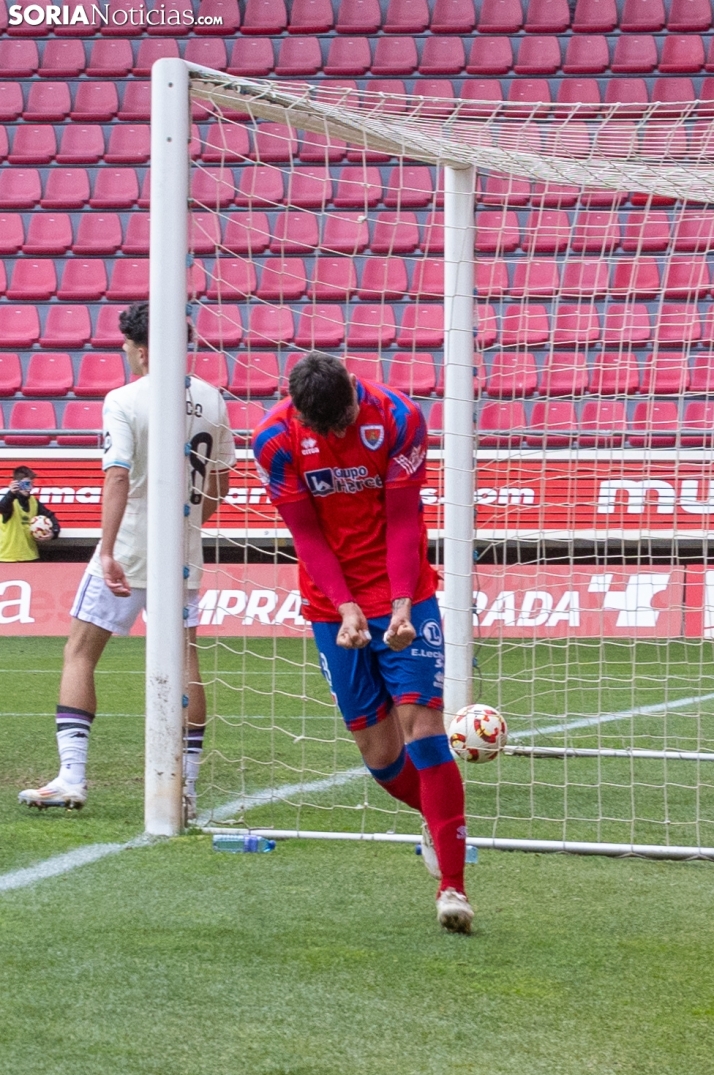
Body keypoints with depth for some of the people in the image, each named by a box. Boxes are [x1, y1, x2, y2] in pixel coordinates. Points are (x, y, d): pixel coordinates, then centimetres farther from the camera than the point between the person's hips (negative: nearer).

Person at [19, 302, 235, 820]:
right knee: (184, 662, 9)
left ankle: (72, 776, -5)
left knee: (79, 654, 4)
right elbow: (220, 481, 13)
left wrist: (107, 552, -25)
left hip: (127, 547, -5)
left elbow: (118, 477, -21)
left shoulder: (124, 401, -12)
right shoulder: (211, 399, 5)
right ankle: (186, 787, 8)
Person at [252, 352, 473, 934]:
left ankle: (452, 885, -12)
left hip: (405, 598, -2)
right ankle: (439, 819, 33)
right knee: (378, 751, 2)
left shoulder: (399, 417, -12)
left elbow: (402, 520, -8)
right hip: (332, 607, 2)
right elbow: (306, 534, -5)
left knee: (422, 724, -13)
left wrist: (401, 604, -19)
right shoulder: (276, 439, -9)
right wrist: (345, 608, -16)